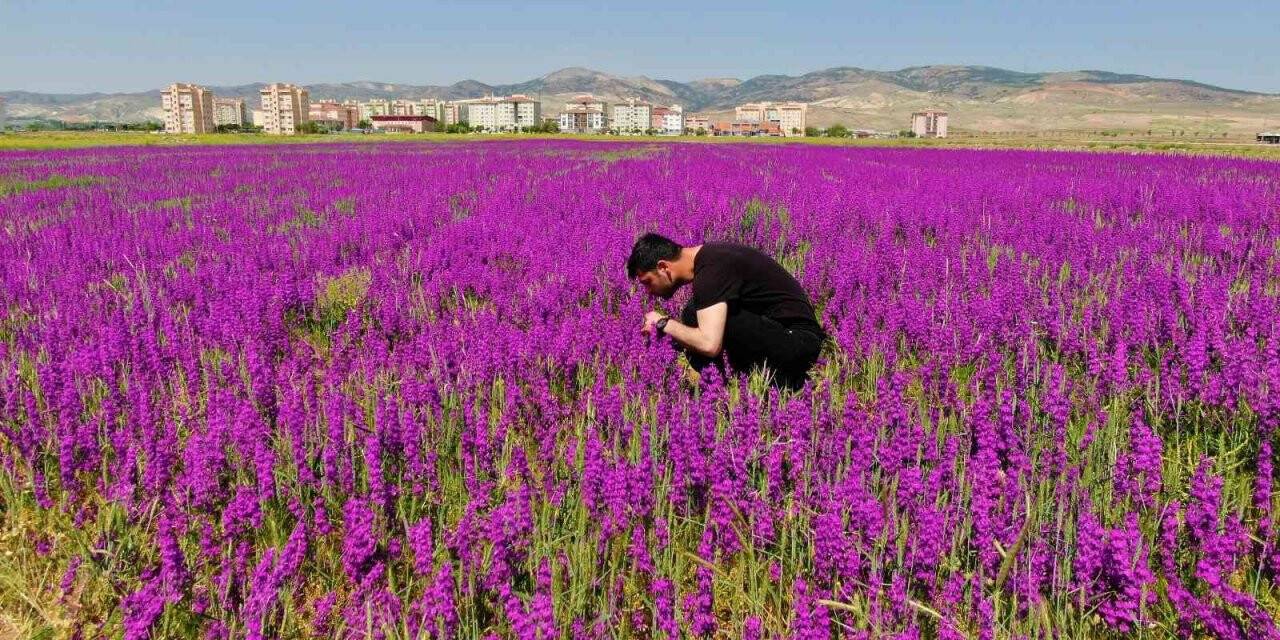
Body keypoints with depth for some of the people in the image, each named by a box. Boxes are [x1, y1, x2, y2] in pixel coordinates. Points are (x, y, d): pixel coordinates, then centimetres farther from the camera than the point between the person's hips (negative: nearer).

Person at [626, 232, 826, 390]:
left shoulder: (712, 269, -20)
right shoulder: (707, 256, 10)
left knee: (696, 314, -20)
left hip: (798, 340, -10)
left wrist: (663, 324, -15)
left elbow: (709, 344, -30)